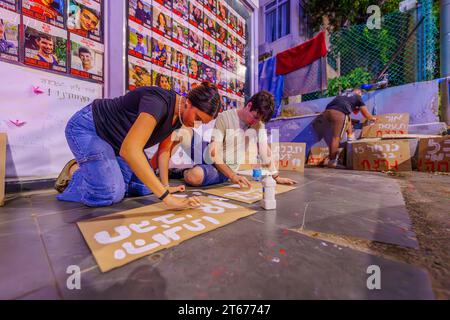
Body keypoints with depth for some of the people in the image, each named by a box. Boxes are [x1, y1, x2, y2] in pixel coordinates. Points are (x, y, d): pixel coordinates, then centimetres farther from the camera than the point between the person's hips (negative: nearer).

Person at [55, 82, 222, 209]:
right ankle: (75, 171, 9)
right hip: (87, 128, -7)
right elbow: (129, 150, -46)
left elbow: (164, 150, 1)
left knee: (145, 187, -4)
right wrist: (167, 198, -46)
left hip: (117, 139, 8)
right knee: (111, 194, -22)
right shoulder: (159, 102, -35)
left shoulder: (178, 114, -7)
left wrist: (166, 186, -1)